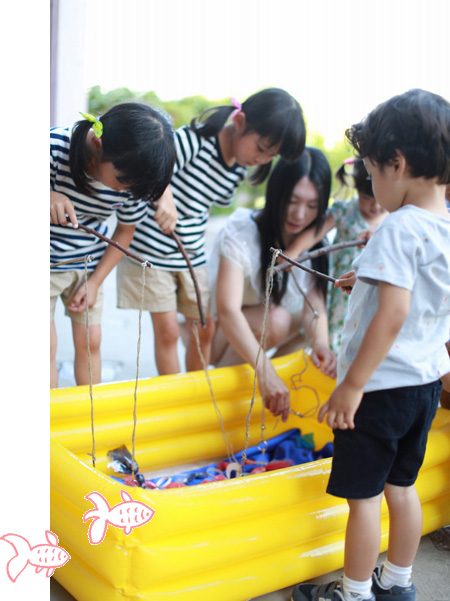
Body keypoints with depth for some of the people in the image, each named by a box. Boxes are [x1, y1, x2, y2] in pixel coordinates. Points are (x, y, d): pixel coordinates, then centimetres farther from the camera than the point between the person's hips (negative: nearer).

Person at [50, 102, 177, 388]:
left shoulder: (133, 175, -16)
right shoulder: (56, 147, -29)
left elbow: (125, 231, -1)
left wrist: (95, 282, -4)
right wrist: (48, 197, -41)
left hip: (89, 264, 3)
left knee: (90, 341, 8)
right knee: (48, 344, -4)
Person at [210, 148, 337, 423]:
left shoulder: (315, 240, -7)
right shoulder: (241, 233, -24)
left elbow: (314, 304, -16)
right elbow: (228, 311, -36)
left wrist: (320, 342, -40)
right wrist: (265, 370, -50)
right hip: (216, 338, -6)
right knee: (276, 318, -32)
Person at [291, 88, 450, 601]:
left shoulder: (400, 228, -21)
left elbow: (393, 314, -27)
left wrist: (352, 385, -23)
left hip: (383, 383, -9)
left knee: (363, 495, 7)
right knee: (401, 486, 21)